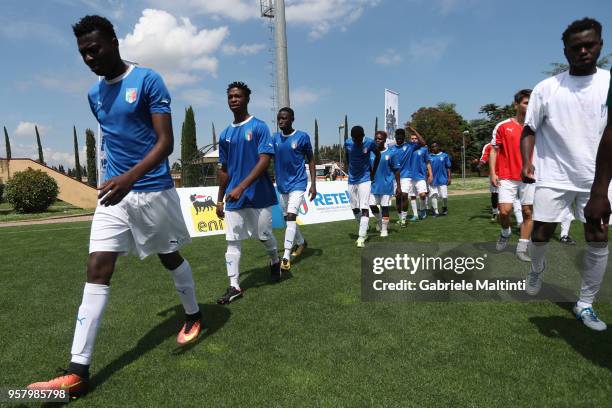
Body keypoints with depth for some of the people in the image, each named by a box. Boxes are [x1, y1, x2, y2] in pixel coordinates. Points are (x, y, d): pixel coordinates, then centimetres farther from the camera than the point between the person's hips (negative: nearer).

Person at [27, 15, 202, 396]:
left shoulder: (148, 79, -8)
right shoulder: (94, 94, 13)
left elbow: (166, 141, -16)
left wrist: (131, 176, -29)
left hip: (153, 190, -5)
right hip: (114, 191, 6)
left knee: (170, 257, 9)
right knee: (97, 269, -3)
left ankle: (194, 315, 36)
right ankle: (78, 370, 1)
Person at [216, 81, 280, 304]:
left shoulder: (259, 127, -5)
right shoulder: (225, 134, 11)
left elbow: (264, 161, -15)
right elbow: (224, 170, 16)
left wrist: (241, 187, -23)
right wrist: (219, 199, 14)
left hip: (259, 195, -4)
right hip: (233, 198, 5)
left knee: (265, 236, 9)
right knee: (232, 241, 3)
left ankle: (275, 261, 39)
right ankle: (234, 286, 10)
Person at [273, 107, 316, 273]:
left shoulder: (302, 137, -9)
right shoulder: (274, 138, 2)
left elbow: (310, 161, -2)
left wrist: (313, 184, -8)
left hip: (297, 183, -5)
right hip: (282, 185, 5)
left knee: (291, 216, -16)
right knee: (288, 218, 15)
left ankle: (286, 256, -14)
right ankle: (301, 242, 40)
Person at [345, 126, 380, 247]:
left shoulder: (370, 142, -14)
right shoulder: (347, 143, -8)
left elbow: (378, 156, 3)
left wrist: (373, 172, 2)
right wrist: (350, 168, 10)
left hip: (365, 178, -3)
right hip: (352, 179, 4)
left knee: (364, 207, -13)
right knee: (355, 208, 9)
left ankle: (361, 238, -14)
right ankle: (363, 230, 31)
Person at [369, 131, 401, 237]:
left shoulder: (390, 153, -4)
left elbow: (396, 170, 0)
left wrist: (398, 186, -1)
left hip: (386, 185, -3)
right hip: (373, 184, 3)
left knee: (385, 207, 3)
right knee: (372, 205, 3)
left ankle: (384, 229, 16)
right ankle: (379, 220, 33)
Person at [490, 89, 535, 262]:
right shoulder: (503, 126, 1)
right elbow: (494, 150, 1)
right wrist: (493, 173, -8)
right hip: (507, 177, -3)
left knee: (528, 212, 3)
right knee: (504, 211, -12)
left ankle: (521, 249, 13)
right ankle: (505, 232, 21)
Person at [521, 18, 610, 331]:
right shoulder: (546, 88, 2)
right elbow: (529, 130, 3)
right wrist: (526, 163, -13)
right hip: (553, 176, 0)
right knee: (541, 234, 2)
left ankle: (585, 305, 16)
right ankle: (537, 269, 36)